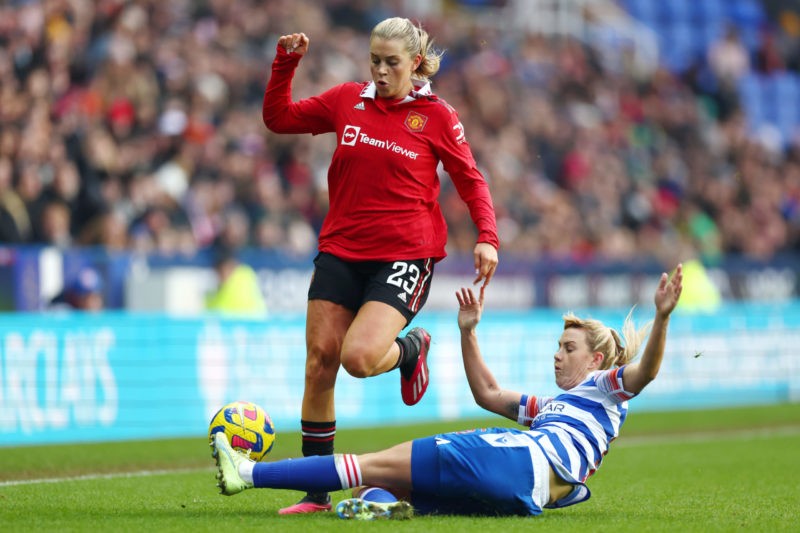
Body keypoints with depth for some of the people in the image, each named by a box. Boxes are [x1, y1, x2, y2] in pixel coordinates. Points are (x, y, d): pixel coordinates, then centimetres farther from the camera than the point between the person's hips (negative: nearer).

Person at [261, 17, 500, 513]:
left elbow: (471, 180, 4)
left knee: (359, 356, -23)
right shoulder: (347, 100, 7)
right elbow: (279, 118, 14)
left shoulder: (437, 117, -1)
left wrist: (487, 237, -8)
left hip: (405, 256, -4)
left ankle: (412, 349, 15)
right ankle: (317, 491, 9)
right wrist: (286, 63, 1)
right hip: (341, 250, 4)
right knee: (320, 363, -2)